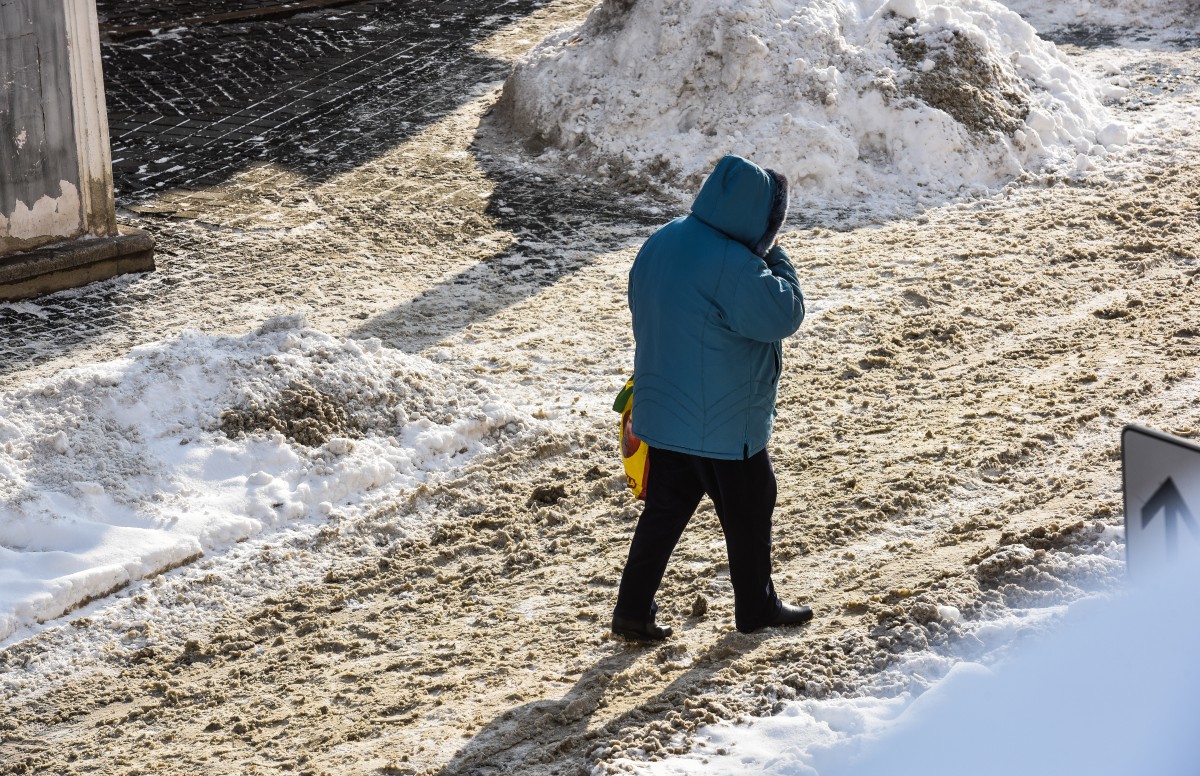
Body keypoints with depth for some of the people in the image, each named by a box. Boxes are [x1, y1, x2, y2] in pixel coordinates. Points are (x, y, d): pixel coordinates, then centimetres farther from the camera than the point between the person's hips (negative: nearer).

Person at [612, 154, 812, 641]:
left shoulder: (662, 242, 3)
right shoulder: (731, 263, -25)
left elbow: (644, 312, 14)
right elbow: (782, 314, -21)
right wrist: (775, 260, -9)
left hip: (663, 413, 8)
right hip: (724, 424, -8)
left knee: (665, 510, 15)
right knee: (749, 513, 11)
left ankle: (633, 610, 17)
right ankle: (756, 608, 27)